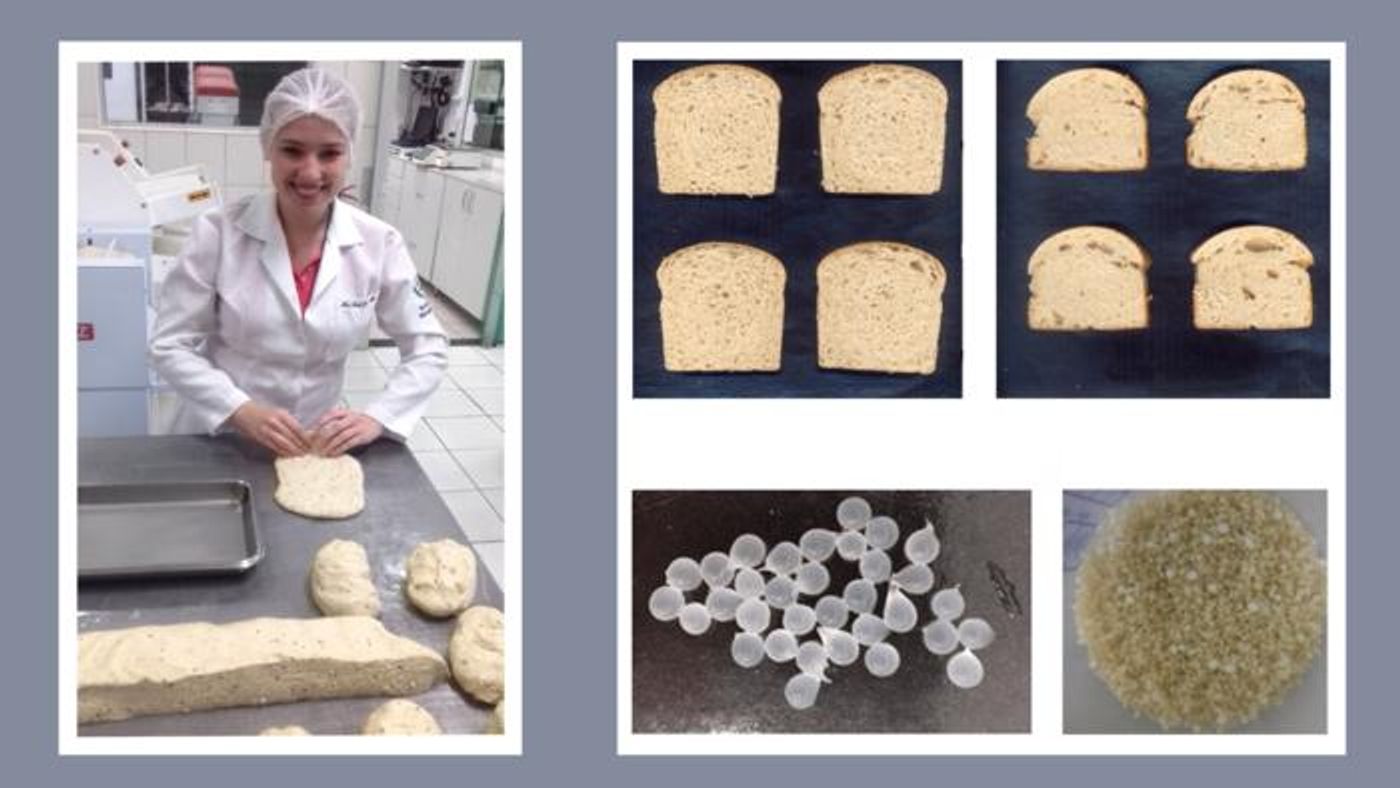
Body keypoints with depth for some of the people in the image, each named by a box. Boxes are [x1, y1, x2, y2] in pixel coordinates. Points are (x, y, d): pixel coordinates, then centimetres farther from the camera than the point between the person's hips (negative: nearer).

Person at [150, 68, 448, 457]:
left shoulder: (378, 244, -9)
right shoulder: (218, 233, -12)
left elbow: (428, 349, -2)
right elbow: (170, 345, -7)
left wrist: (376, 418, -15)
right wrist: (241, 410, -20)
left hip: (316, 446, -1)